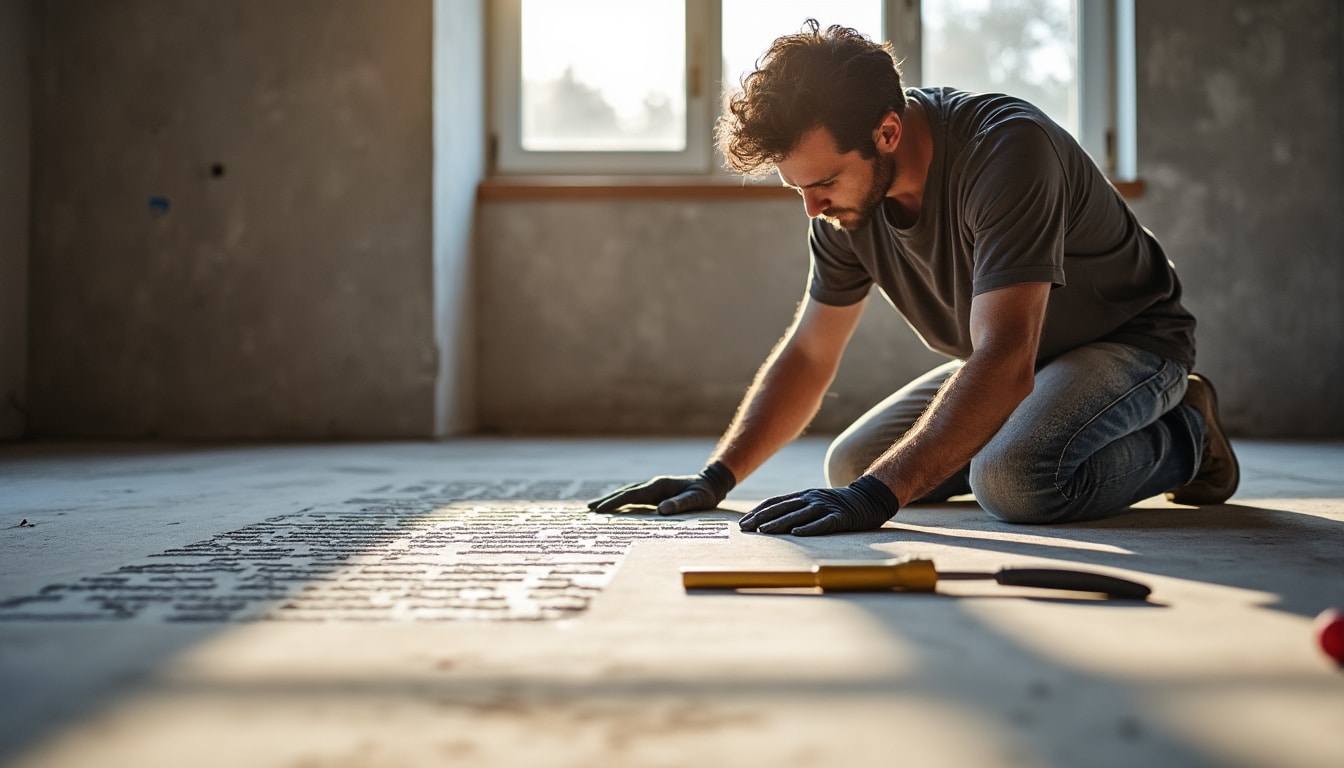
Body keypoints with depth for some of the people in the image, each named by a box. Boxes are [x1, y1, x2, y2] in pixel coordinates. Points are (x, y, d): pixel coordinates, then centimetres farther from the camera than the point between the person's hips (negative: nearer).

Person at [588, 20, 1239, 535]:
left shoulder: (1007, 150, -36)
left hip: (1129, 338, -7)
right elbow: (806, 355, -2)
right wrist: (715, 479, -13)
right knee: (848, 467, -1)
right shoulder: (846, 198, -13)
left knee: (1015, 481, -34)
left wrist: (877, 495, -53)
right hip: (1004, 358, 7)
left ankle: (1180, 436, -5)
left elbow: (1004, 362, -45)